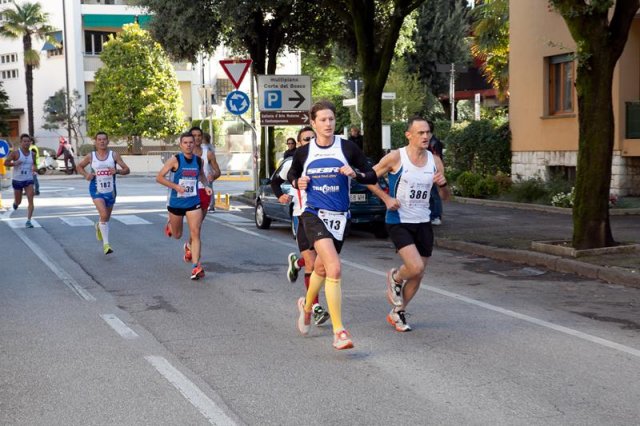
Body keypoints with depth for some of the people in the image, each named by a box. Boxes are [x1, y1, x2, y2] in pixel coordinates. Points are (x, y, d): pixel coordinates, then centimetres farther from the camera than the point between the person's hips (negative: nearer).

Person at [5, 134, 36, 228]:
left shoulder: (32, 154, 3)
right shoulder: (15, 153, -10)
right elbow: (5, 163, -12)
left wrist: (34, 168, 0)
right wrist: (14, 163, -31)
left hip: (28, 180, 2)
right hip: (17, 180, -2)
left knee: (31, 201, -15)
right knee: (18, 202, 11)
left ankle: (28, 221, -12)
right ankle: (15, 202, 50)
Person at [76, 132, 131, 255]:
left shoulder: (114, 155, -3)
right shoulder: (90, 156, -2)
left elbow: (127, 170, -4)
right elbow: (79, 167, 13)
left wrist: (117, 171, -25)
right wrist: (86, 174, -7)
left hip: (110, 190, 2)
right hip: (97, 190, -2)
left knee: (107, 217, 16)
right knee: (104, 215, -21)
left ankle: (99, 227, 53)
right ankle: (106, 244, -16)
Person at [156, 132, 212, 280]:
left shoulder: (199, 160, 0)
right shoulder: (175, 160, -13)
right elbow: (159, 177, -12)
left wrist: (206, 186, 2)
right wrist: (176, 186, -22)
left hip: (193, 202, 2)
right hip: (176, 202, -2)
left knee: (195, 233, -11)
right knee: (177, 235, 16)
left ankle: (196, 266, -8)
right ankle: (169, 224, 52)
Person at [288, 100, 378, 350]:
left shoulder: (347, 148, -1)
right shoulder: (303, 152, 1)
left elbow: (372, 177, 2)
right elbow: (291, 174, 20)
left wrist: (355, 173, -17)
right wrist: (297, 183, -2)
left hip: (339, 217, 2)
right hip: (314, 215, -2)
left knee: (322, 268, 19)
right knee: (334, 269, -21)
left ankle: (307, 305, 50)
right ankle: (339, 331, -19)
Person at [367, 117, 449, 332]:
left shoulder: (435, 161, 3)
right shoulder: (395, 157, -10)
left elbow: (445, 197, 10)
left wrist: (442, 184, -12)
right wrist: (386, 198, -12)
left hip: (423, 223, 5)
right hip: (398, 222, -5)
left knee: (418, 275, 8)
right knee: (416, 267, -22)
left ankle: (397, 313, 29)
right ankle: (394, 277, 14)